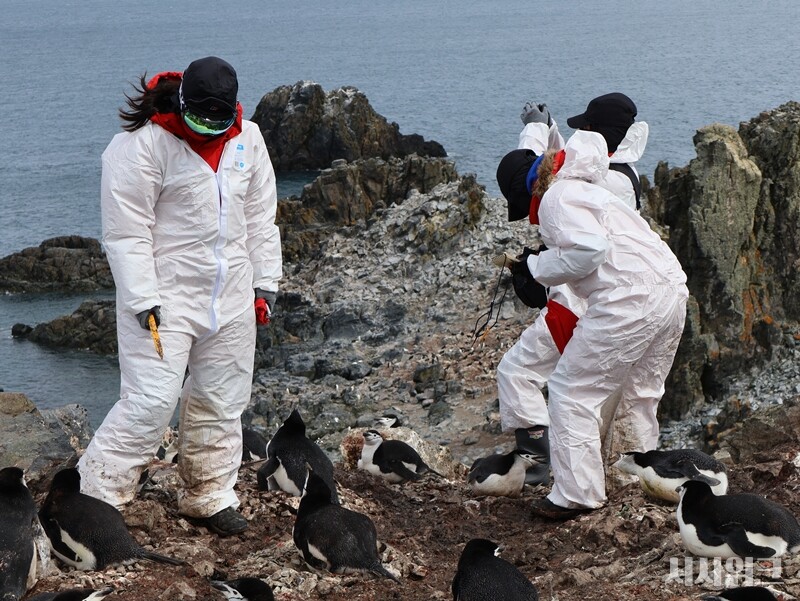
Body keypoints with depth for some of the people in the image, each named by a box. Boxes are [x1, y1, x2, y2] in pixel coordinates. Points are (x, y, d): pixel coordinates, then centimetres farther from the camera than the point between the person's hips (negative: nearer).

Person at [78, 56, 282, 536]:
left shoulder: (247, 138, 4)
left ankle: (209, 496, 25)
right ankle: (95, 499, -1)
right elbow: (126, 232, -15)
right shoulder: (142, 145, -15)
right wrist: (143, 301, -18)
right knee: (151, 402, -11)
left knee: (222, 401, 11)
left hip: (230, 297, 6)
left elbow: (261, 216, 13)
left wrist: (265, 282, 11)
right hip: (165, 296, -6)